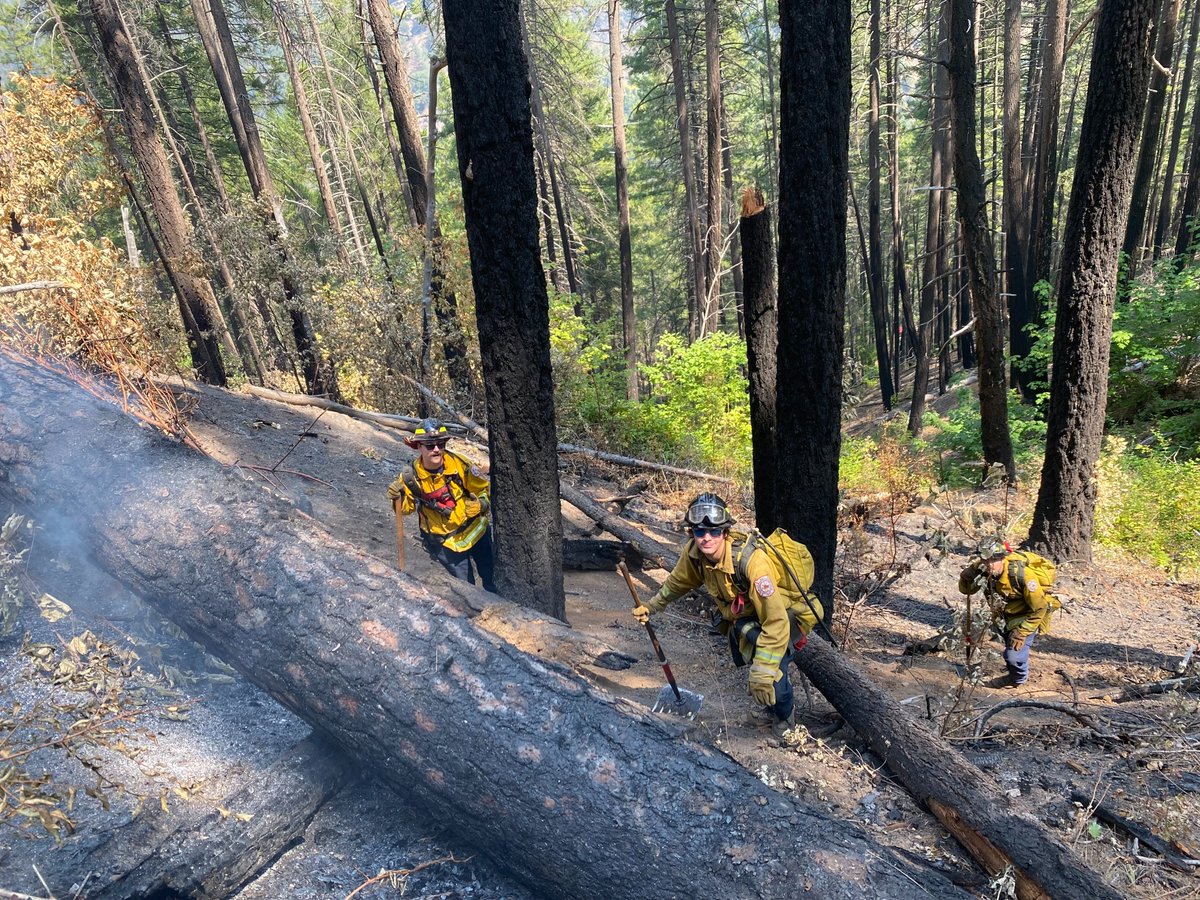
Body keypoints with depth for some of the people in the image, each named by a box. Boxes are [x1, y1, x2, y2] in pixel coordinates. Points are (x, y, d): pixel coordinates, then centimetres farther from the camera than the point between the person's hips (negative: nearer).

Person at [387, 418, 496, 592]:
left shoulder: (459, 464, -20)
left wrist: (482, 504, -27)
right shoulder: (412, 476, -16)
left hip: (475, 531, 1)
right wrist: (398, 499, -20)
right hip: (445, 542, 0)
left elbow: (484, 489, -7)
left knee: (493, 579, 14)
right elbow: (407, 507, 1)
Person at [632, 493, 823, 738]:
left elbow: (776, 622, -39)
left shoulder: (752, 561, -40)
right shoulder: (694, 553, -19)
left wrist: (762, 674, -40)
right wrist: (651, 606, 7)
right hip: (744, 614, 7)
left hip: (786, 614, -7)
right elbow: (678, 582, 6)